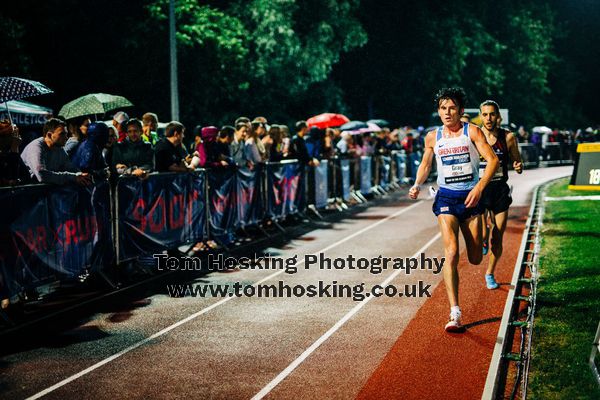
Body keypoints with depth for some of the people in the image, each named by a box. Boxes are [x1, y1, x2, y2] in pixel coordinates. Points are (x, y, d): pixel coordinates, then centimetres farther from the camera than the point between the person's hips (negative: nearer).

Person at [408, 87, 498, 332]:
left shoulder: (472, 132, -5)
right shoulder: (433, 137, 4)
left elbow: (493, 160, -11)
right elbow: (425, 163, 19)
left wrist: (479, 188, -24)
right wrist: (417, 185, 1)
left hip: (471, 197, 0)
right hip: (446, 198, 0)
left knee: (475, 259, 7)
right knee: (451, 253, -18)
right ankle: (455, 314, -19)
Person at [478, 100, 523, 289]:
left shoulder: (508, 137, -2)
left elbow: (517, 161, 8)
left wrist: (519, 167, -14)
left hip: (500, 190, 2)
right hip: (480, 190, -1)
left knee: (497, 239, 6)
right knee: (481, 234, -15)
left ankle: (490, 274, 29)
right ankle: (483, 240, 25)